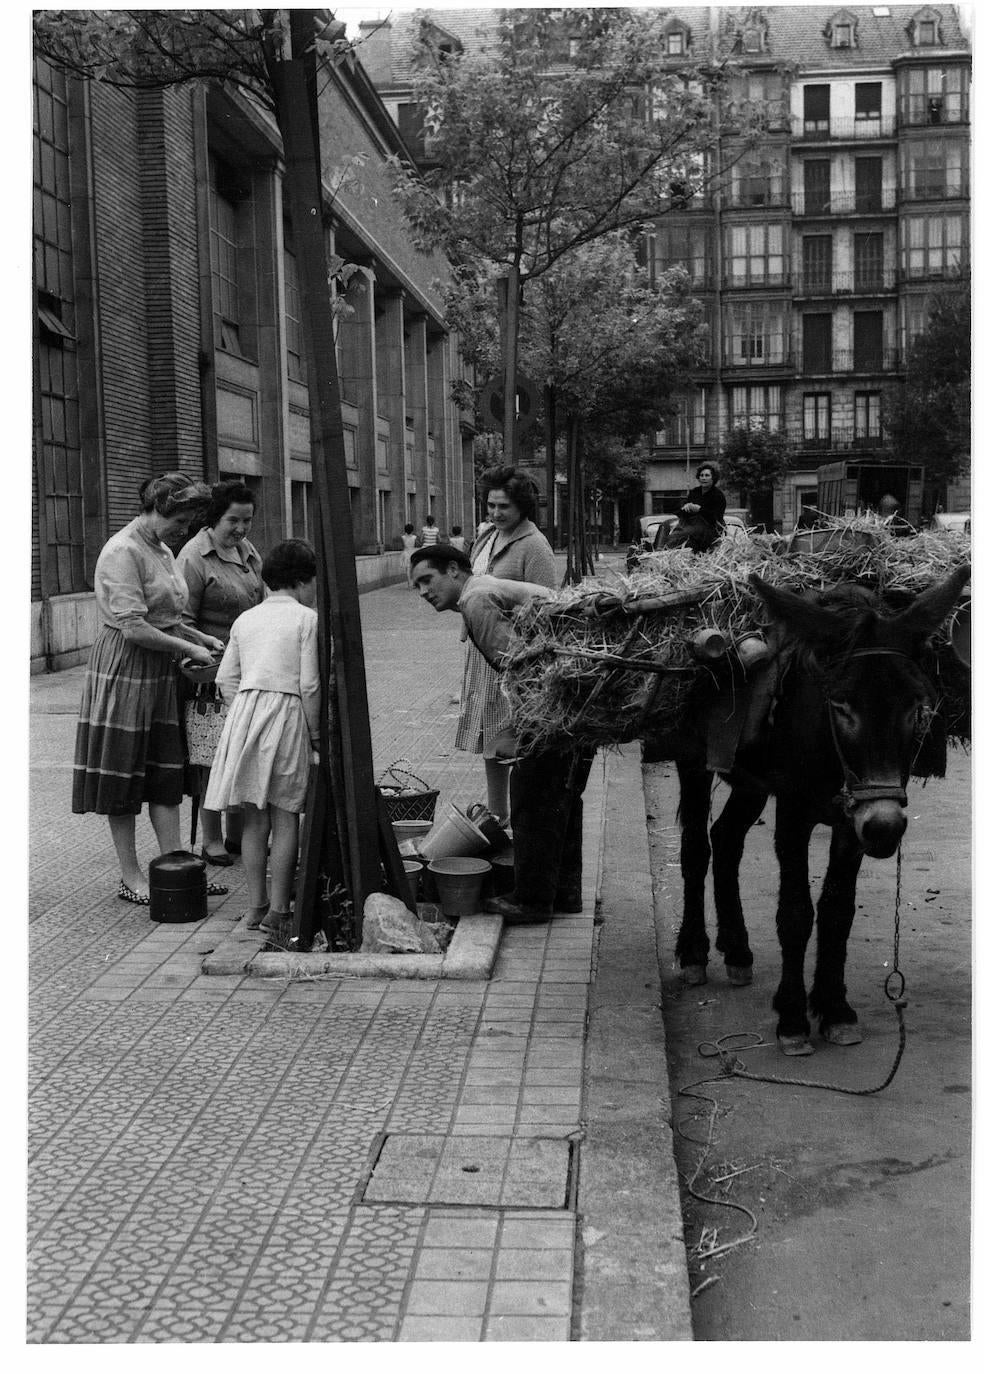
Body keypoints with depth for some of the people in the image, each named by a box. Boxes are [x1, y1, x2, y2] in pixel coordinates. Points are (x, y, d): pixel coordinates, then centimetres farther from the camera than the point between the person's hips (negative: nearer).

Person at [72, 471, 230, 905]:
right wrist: (188, 648, -15)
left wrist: (200, 636, 8)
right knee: (123, 778, 1)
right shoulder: (123, 551, -16)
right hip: (124, 671, -9)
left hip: (160, 674, 9)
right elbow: (134, 628, -22)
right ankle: (130, 878, 8)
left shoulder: (162, 550, 14)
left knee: (167, 774, 8)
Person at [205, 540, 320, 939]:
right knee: (285, 818, 1)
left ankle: (256, 905, 16)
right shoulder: (306, 619, -1)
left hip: (244, 710, 5)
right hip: (286, 713, -5)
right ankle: (277, 910, 2)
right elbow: (309, 685, -6)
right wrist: (315, 733, 3)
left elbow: (226, 679, 11)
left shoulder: (245, 619, 15)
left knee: (254, 818, 11)